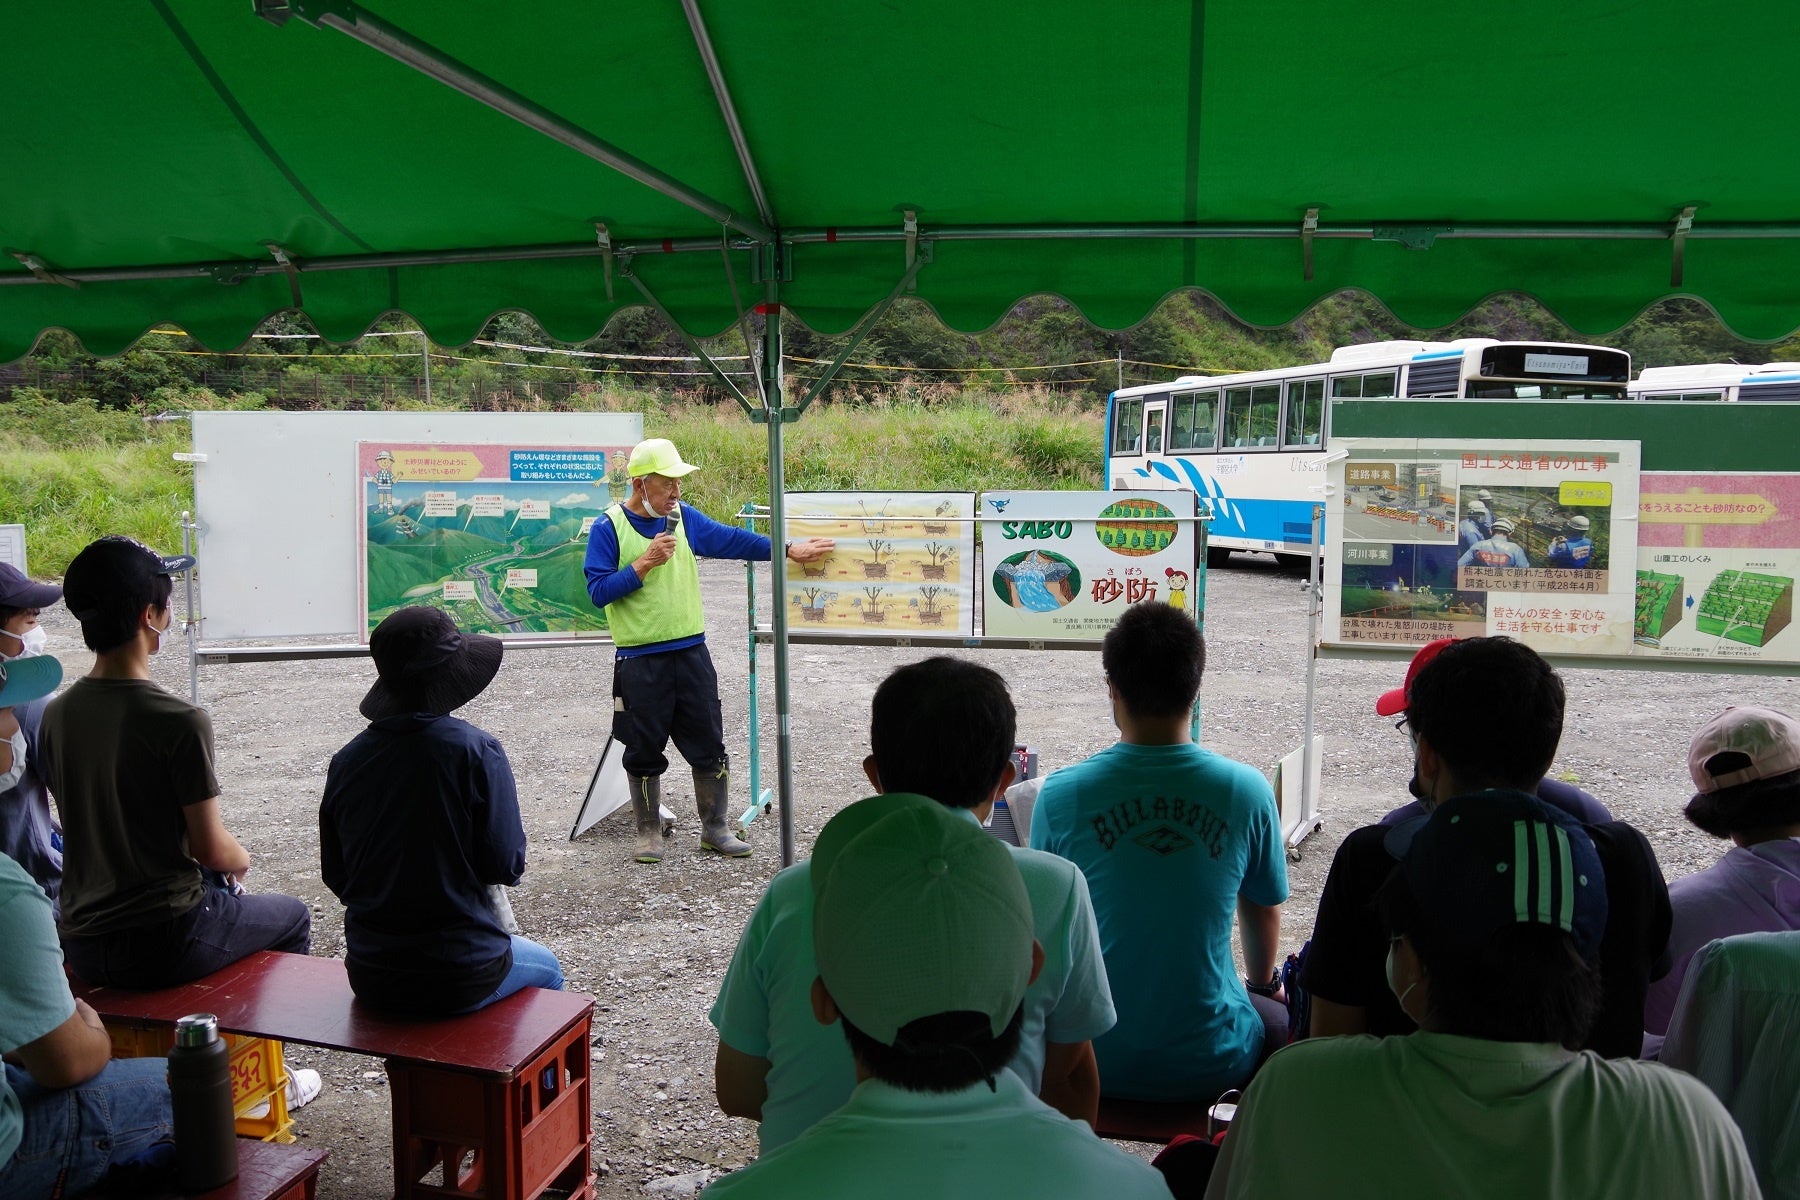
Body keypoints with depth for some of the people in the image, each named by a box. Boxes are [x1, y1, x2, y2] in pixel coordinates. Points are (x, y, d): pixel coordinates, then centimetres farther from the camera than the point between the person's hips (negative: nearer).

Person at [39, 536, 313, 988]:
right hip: (163, 948, -6)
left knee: (213, 883, 35)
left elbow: (88, 828, 10)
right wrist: (242, 861, 7)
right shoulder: (180, 722, -22)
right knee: (292, 917, 21)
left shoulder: (55, 716, -2)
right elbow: (211, 849, -16)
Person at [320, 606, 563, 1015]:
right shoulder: (476, 751, -19)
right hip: (460, 975, -5)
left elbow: (336, 876, 3)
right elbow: (505, 867, -16)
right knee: (545, 968, 28)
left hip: (370, 978, 5)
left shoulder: (347, 760, -6)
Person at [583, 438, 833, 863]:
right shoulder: (608, 528, -8)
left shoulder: (684, 517, 5)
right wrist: (644, 563, -19)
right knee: (644, 751, 8)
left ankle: (715, 828, 22)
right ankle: (649, 832, 23)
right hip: (639, 660, -4)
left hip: (690, 651, 4)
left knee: (708, 746, 8)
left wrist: (789, 549, 6)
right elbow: (598, 590, -12)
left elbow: (731, 540, 9)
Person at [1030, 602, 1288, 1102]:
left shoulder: (1061, 795, -13)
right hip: (1210, 1065, 0)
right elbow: (1264, 910, 6)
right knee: (1278, 1017, 31)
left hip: (1092, 1062, 0)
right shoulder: (1247, 791, -12)